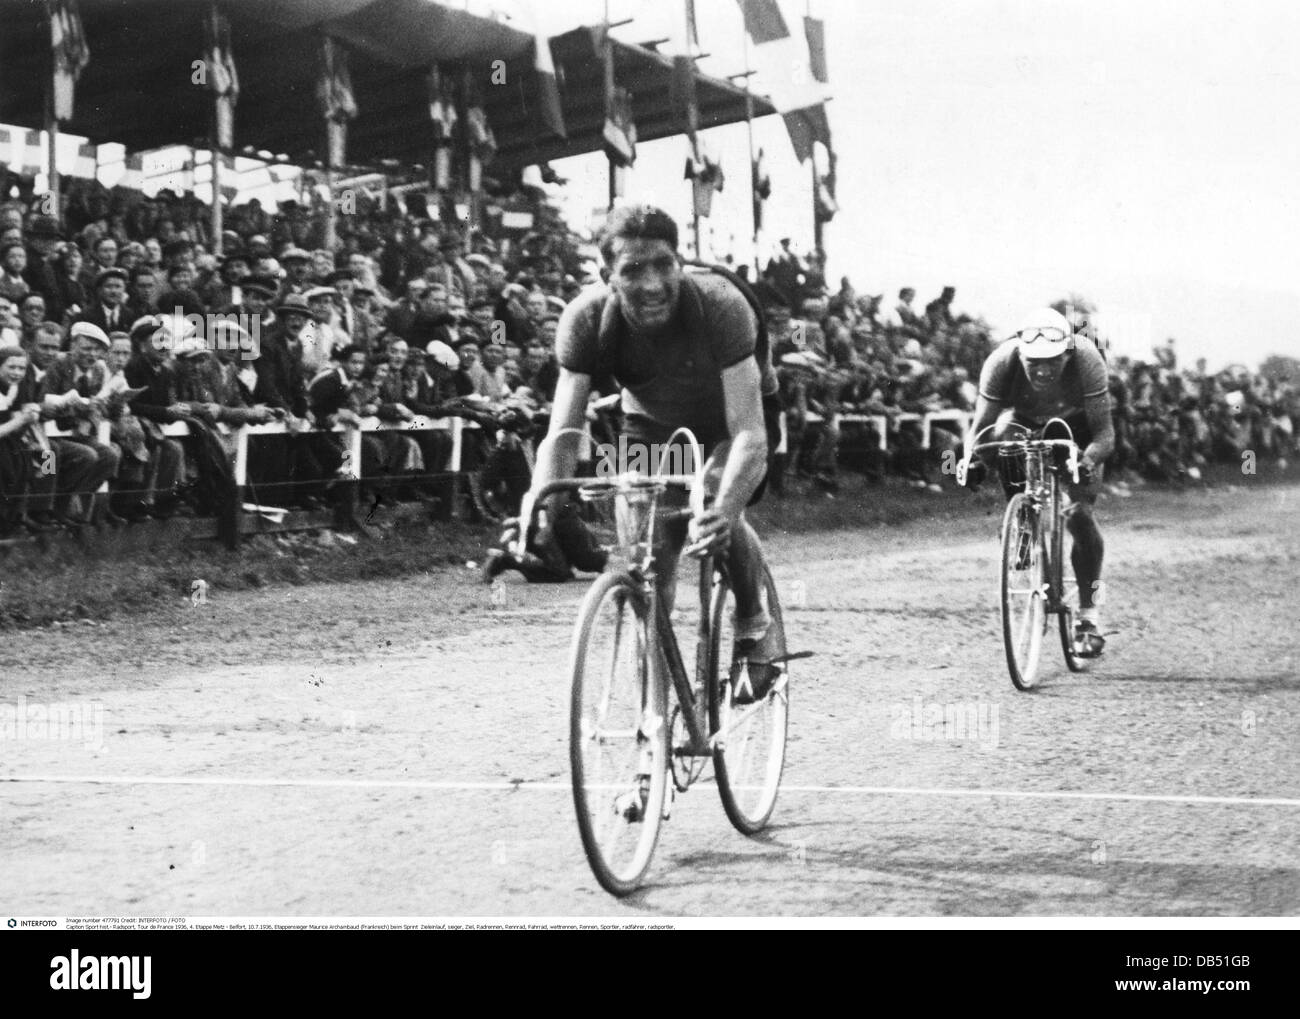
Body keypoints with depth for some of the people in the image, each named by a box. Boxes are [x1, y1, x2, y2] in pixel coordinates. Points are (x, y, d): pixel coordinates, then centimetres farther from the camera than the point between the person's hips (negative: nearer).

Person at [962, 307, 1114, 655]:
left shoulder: (1086, 359, -37)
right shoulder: (1002, 362, -34)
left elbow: (1104, 431, -37)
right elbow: (980, 426, -31)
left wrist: (1089, 460, -57)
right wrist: (973, 460, -52)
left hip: (1076, 424, -2)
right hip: (1024, 420, 3)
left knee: (1078, 513, -19)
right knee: (1000, 436, -31)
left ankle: (1089, 613, -4)